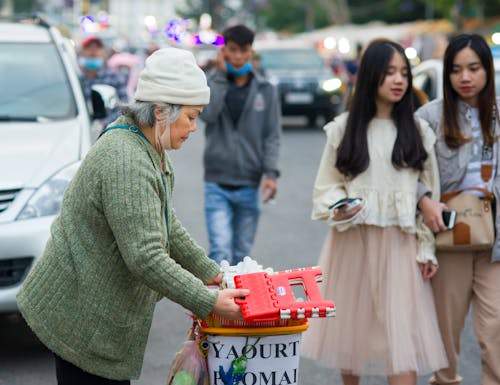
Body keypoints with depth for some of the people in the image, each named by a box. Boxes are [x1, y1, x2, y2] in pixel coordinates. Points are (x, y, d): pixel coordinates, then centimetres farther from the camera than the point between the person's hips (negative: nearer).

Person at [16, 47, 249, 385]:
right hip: (82, 320, -10)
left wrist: (209, 271, 20)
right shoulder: (126, 163, -26)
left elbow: (166, 224, 20)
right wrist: (208, 302, -24)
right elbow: (145, 257, -29)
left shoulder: (149, 150, 8)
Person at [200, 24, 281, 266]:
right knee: (220, 250, -13)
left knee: (243, 254, 8)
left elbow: (272, 135, 3)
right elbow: (207, 114, -16)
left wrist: (271, 173, -9)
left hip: (250, 185, 2)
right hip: (217, 184, -2)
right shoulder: (212, 83, 4)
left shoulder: (266, 91, 7)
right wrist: (220, 74, -10)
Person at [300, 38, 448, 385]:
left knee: (402, 331, -7)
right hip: (352, 239, 1)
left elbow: (430, 191, 3)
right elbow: (326, 185, 7)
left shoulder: (418, 131, 4)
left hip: (399, 242, -1)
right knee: (350, 325, 10)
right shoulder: (343, 128, 3)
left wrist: (427, 249, -2)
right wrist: (338, 209, -15)